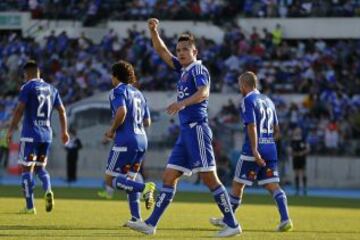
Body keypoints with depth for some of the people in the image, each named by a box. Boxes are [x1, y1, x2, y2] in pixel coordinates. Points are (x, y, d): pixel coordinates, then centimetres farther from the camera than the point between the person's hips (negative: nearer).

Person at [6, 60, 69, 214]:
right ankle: (48, 190, -12)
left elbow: (19, 110, -12)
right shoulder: (51, 89, 12)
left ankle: (30, 206, -3)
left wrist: (11, 130, -8)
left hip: (30, 134, -6)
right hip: (46, 135, 6)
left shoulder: (27, 87, -6)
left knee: (27, 169, 0)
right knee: (40, 167, 17)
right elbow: (61, 111, 14)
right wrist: (64, 131, 19)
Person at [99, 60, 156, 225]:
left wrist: (112, 130, -9)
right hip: (142, 140, 8)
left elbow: (121, 112, -23)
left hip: (125, 141, -8)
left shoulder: (118, 91, -5)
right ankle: (136, 218, 9)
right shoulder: (138, 94, 19)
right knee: (129, 179, 17)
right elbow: (147, 122, 20)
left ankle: (145, 188, -25)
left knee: (110, 180, -5)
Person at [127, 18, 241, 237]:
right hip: (186, 131, 9)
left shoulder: (198, 69, -6)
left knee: (209, 178, -10)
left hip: (197, 128, -9)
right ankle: (151, 224, 6)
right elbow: (162, 51, 26)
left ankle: (232, 224, -7)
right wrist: (154, 31, 11)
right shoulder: (183, 70, 19)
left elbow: (204, 92, -25)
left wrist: (182, 103, -39)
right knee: (169, 177, 6)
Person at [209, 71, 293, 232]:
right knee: (273, 185, 2)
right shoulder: (268, 101, 17)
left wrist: (255, 150, -23)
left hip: (254, 151, -7)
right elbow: (276, 130, 21)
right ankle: (285, 220, -14)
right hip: (270, 149, 7)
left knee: (237, 184, 6)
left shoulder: (248, 100, -7)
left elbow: (252, 127, -17)